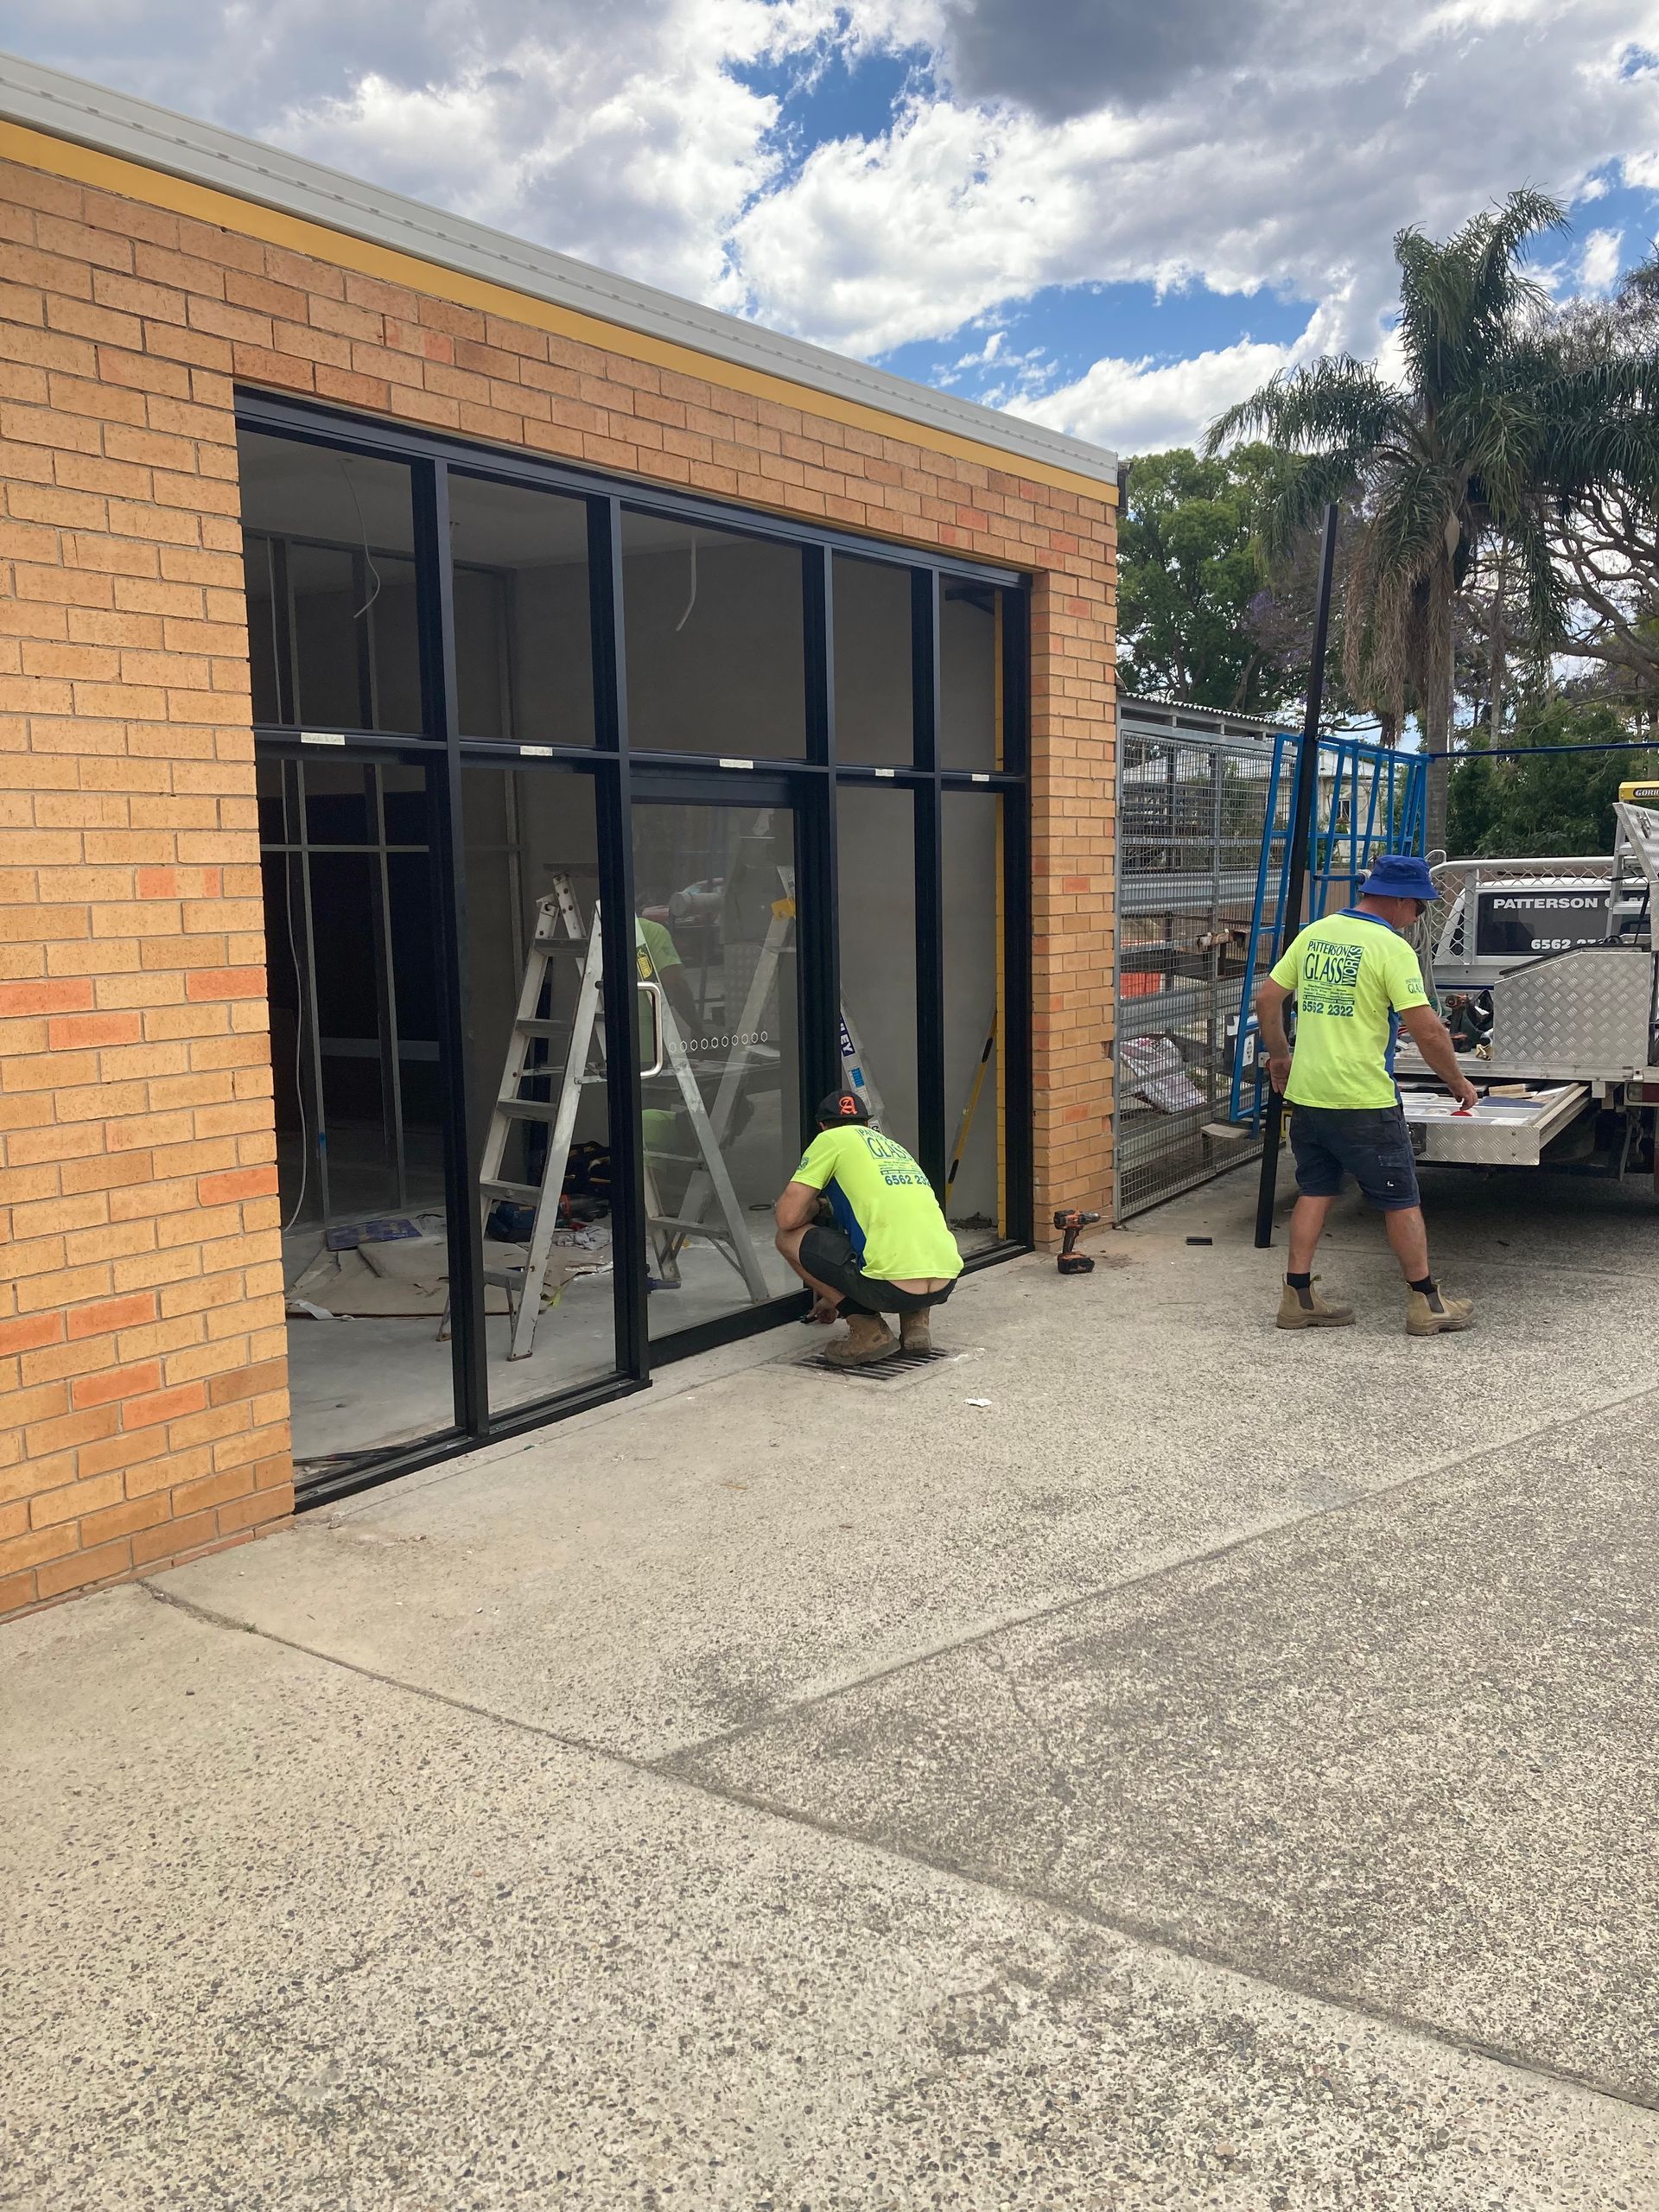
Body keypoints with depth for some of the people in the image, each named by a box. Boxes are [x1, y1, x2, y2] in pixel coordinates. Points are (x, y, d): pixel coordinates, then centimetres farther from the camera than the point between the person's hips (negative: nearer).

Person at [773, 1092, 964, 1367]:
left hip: (893, 1288, -7)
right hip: (946, 1283, 7)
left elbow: (787, 1218, 1)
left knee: (788, 1238, 13)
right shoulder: (896, 1147, 31)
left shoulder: (831, 1139, 11)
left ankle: (869, 1331, 5)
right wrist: (834, 1298, 56)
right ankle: (916, 1320, 16)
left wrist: (813, 1206, 26)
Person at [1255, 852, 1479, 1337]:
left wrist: (1279, 1056, 23)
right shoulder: (1391, 948, -12)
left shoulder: (1314, 933, 7)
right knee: (1401, 1201, 7)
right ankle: (1425, 1304, 16)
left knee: (1315, 1192, 15)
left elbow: (1267, 998, 10)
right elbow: (1427, 1029, -15)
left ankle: (1298, 1297, 16)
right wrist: (1458, 1082, -1)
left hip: (1306, 1093, 6)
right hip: (1364, 1101, -6)